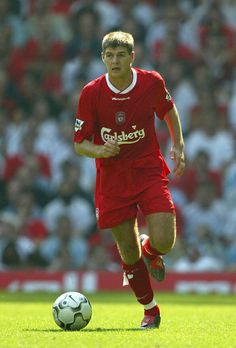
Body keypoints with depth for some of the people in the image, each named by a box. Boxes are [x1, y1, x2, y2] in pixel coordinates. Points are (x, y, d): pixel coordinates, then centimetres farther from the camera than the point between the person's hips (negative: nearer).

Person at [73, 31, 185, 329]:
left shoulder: (152, 82, -7)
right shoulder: (91, 93, -10)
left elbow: (169, 111, 16)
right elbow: (80, 144, -5)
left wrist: (178, 146, 9)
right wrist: (99, 151, -25)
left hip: (149, 172, 0)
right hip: (112, 179, 0)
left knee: (163, 242, -15)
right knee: (128, 252, 1)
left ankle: (149, 251, 24)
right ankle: (150, 310, 25)